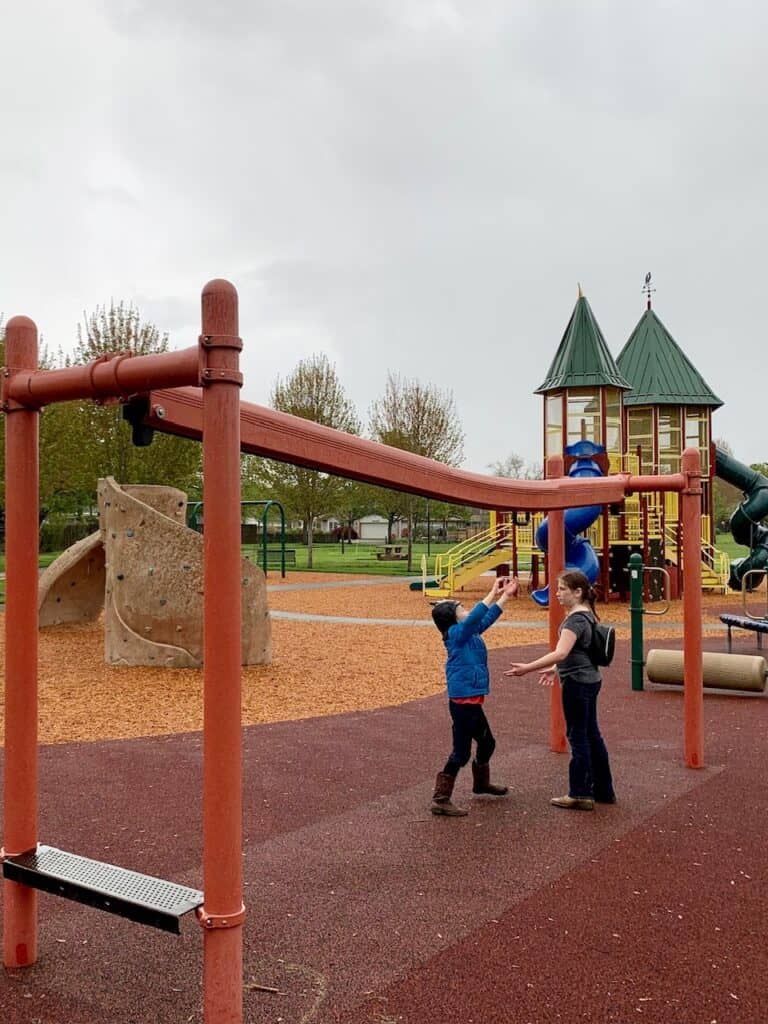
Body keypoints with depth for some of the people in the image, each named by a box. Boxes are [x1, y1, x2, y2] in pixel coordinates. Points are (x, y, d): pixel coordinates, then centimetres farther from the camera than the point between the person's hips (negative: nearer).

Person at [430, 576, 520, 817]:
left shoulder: (469, 633, 10)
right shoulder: (456, 633, -14)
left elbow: (487, 618, 19)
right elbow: (475, 616, -30)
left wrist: (506, 595, 17)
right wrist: (493, 593, -26)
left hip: (471, 701, 10)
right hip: (463, 702, -10)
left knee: (487, 743, 24)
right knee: (461, 752, -6)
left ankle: (481, 783, 44)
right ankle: (440, 800, -1)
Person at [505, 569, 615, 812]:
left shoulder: (575, 619, -20)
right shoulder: (586, 615, 11)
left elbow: (560, 653, -32)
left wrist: (527, 668, -32)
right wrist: (556, 669, 21)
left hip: (578, 683, -10)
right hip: (589, 680, 10)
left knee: (577, 737, 0)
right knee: (591, 735, 17)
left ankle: (580, 795, 9)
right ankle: (604, 790, 26)